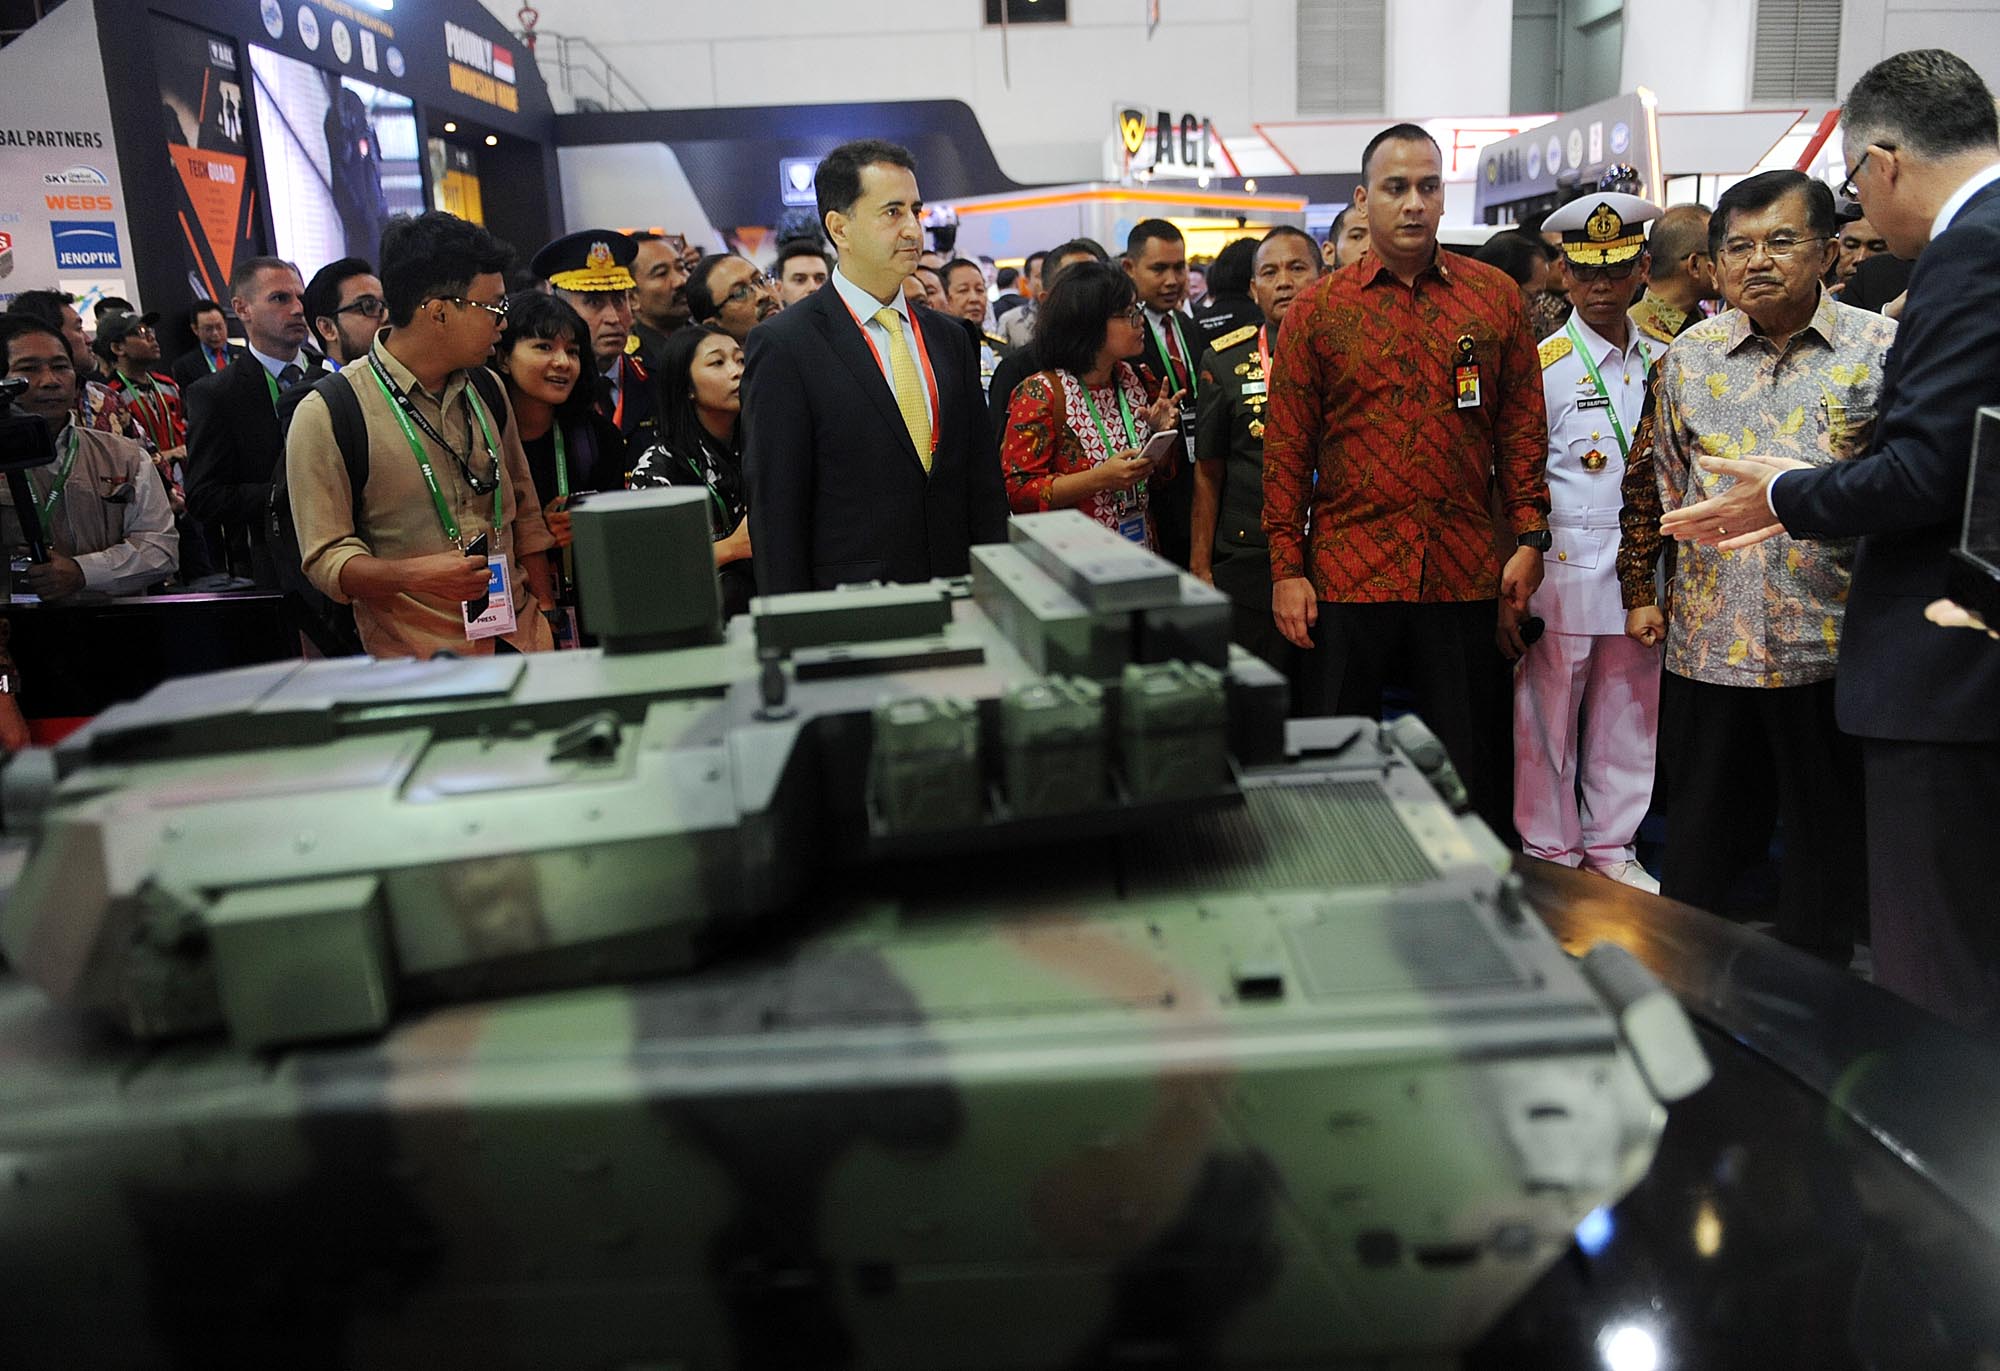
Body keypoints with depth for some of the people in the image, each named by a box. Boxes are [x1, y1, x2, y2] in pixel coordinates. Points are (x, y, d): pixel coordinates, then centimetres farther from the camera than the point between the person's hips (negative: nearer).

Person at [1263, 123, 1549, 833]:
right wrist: (1287, 569, -3)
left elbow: (1521, 424, 9)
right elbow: (1287, 448, 1)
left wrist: (1528, 536, 2)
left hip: (1466, 571, 1)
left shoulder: (1495, 295, 6)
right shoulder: (1316, 310, 2)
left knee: (1471, 762, 11)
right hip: (1348, 570, -1)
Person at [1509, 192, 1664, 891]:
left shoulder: (1662, 361, 9)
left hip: (1642, 569, 5)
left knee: (1630, 714, 11)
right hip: (1562, 566, -4)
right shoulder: (1543, 365, -5)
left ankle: (1611, 845, 26)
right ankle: (1550, 855, 17)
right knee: (1548, 715, 2)